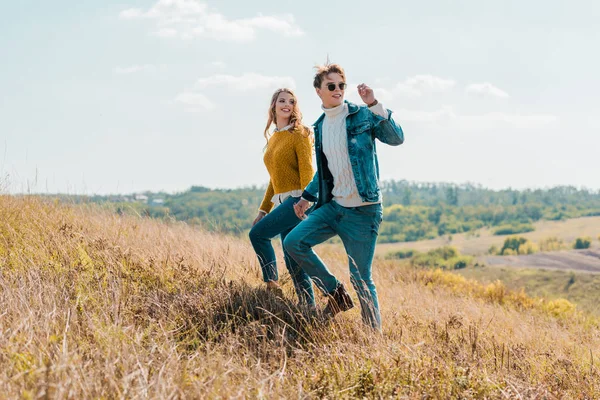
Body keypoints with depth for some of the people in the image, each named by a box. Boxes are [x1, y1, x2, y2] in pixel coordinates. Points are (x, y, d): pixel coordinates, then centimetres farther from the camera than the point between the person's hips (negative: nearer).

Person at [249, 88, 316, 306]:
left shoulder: (299, 134, -3)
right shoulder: (273, 139, 18)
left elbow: (307, 171, -12)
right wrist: (263, 210, 19)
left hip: (296, 199, -8)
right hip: (282, 202, 8)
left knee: (258, 233, -16)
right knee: (292, 260, 4)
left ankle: (272, 284, -5)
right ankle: (308, 307, 7)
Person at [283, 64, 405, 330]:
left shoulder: (362, 116, -5)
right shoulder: (320, 126, 12)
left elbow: (397, 138, -17)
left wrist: (374, 105, -23)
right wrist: (307, 196, 20)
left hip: (362, 211, -6)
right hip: (332, 206, 6)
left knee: (361, 280, -3)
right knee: (293, 242, -5)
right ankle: (335, 293, 10)